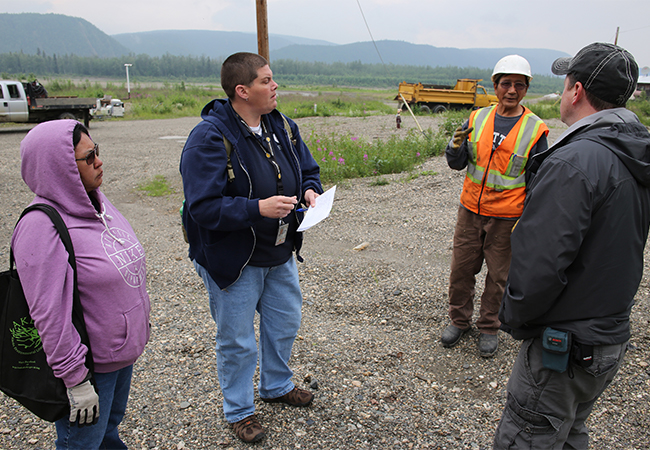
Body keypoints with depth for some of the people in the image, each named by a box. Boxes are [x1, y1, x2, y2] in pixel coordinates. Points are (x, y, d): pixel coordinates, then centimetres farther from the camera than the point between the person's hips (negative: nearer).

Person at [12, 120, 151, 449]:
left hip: (123, 350, 7)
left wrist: (141, 316, 18)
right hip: (91, 365, -7)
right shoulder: (41, 227, -24)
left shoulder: (95, 201, 1)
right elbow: (49, 316, -24)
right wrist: (76, 380, -20)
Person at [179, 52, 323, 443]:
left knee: (285, 324, 24)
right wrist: (258, 208, -34)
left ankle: (277, 386, 51)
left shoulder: (283, 127, 1)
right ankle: (239, 410, 36)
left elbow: (308, 169, 13)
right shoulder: (210, 138, -22)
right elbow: (203, 206, -27)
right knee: (238, 341, 11)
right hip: (232, 260, -7)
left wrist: (310, 190, -9)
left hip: (280, 254, 7)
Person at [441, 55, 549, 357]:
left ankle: (489, 327, 29)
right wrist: (456, 147, -19)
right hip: (471, 210, 3)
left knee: (498, 276, 10)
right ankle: (459, 320, 30)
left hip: (507, 218, -2)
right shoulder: (477, 119, 2)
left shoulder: (535, 130, -5)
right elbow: (457, 164, 4)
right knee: (461, 268, 10)